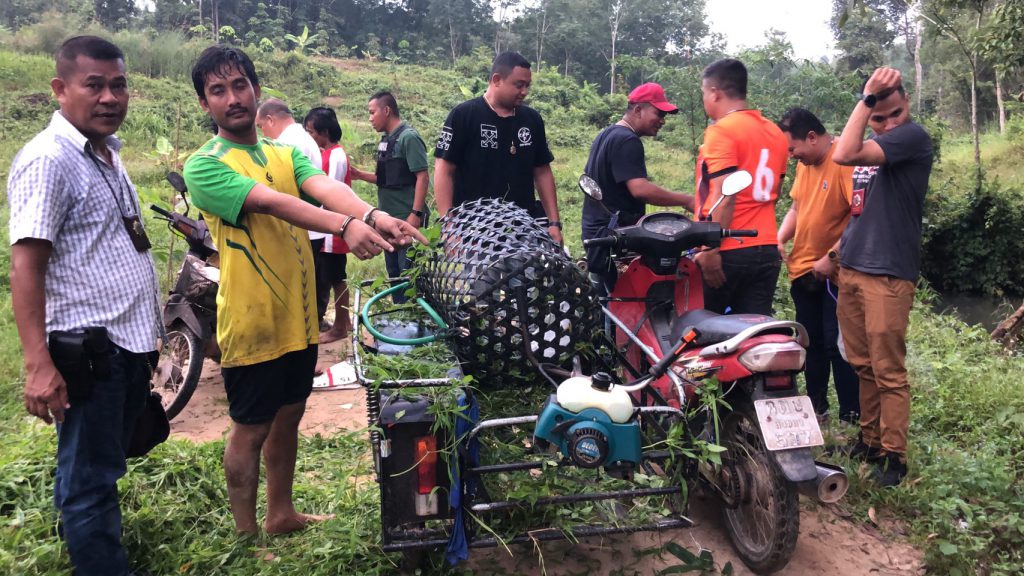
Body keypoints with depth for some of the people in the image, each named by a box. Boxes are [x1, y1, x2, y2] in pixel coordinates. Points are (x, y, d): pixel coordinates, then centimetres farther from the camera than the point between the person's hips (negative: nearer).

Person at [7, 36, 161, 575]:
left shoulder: (107, 152, 13)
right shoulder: (47, 160, -14)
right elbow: (25, 266, -18)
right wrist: (38, 365, -23)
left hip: (130, 342, 8)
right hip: (89, 351, -8)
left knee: (105, 468, 23)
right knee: (89, 480, 5)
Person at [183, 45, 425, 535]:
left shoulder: (286, 154, 8)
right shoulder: (204, 166, -11)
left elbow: (326, 188, -13)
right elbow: (272, 203, -29)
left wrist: (373, 215, -35)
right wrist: (345, 226, -44)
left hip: (298, 318, 6)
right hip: (251, 323, -6)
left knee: (288, 416, 19)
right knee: (250, 429, 7)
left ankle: (281, 514, 38)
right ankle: (246, 536, 26)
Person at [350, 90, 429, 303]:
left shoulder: (408, 137, -12)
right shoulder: (386, 139, 13)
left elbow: (422, 177, -18)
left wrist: (416, 213, -23)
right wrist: (359, 174, 8)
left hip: (408, 220, -9)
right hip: (390, 219, 9)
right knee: (394, 273, 15)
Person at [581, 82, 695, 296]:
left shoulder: (606, 135, 18)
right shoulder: (627, 141, -15)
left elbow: (588, 180, 27)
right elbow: (640, 189, -25)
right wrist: (685, 200, -20)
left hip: (596, 232, 10)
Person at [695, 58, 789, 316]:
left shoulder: (721, 131, -11)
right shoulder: (776, 133, 14)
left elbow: (725, 196, -19)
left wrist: (711, 249, -20)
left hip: (729, 251, -7)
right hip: (767, 250, 7)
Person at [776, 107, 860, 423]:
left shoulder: (845, 161, -17)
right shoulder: (805, 163, 9)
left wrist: (832, 257, -23)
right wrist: (779, 239, 3)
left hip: (835, 272, -8)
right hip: (802, 269, 8)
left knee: (837, 346, -3)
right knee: (811, 343, 16)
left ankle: (851, 418, 8)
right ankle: (817, 408, 29)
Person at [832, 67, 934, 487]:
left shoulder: (913, 136, -10)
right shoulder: (871, 145, 16)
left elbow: (844, 155, -25)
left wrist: (867, 97, -19)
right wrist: (841, 246, 19)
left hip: (888, 274, -8)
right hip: (851, 269, 8)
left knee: (888, 371, -3)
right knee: (863, 366, 13)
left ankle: (894, 453, 7)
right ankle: (870, 438, 23)